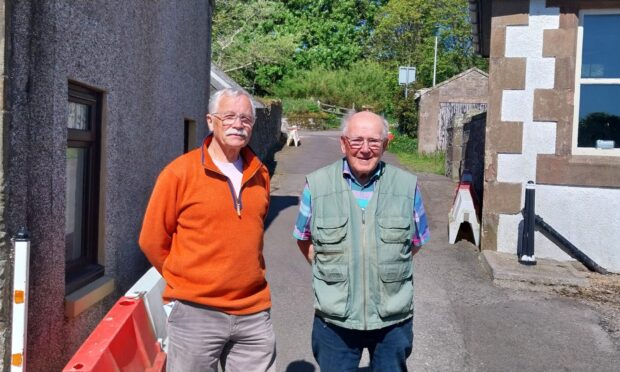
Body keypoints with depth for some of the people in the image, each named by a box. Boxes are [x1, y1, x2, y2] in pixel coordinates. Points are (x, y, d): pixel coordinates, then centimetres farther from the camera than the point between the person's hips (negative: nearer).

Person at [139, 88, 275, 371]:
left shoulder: (260, 174, 6)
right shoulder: (180, 172, -7)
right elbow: (152, 241, -1)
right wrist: (185, 282, 5)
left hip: (254, 313, 4)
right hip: (196, 312, -4)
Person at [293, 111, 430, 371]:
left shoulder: (407, 186, -3)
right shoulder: (316, 184, -5)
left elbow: (417, 241, 11)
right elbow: (303, 238, 8)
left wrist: (388, 269, 4)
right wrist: (331, 270, 1)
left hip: (393, 320, 1)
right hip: (334, 321, 0)